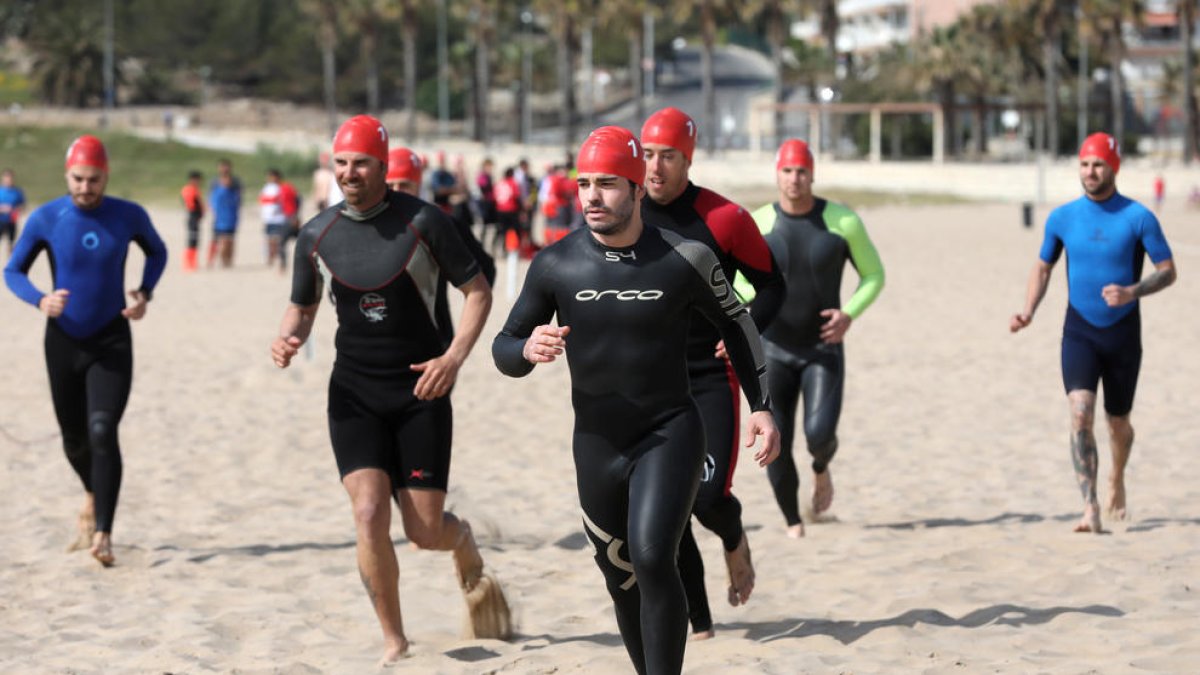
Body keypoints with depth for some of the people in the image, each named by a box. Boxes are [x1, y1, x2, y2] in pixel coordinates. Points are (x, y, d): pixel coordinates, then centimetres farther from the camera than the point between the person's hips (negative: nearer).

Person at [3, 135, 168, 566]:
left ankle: (102, 534, -18)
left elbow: (157, 252, 14)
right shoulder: (45, 219, -8)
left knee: (103, 432, -17)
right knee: (74, 438, 13)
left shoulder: (129, 217, -6)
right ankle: (94, 497, 44)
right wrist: (40, 301, -19)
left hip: (112, 341, -1)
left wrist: (144, 293, -5)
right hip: (63, 341, 1)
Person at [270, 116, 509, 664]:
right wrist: (288, 337, -9)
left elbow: (477, 290, -1)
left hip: (420, 390, -2)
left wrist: (455, 355, -16)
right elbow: (302, 306, 15)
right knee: (368, 513, -15)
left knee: (424, 531, -1)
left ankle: (464, 545, 38)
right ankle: (394, 641, 1)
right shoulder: (316, 235, 1)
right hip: (354, 392, 2)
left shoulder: (422, 222, -8)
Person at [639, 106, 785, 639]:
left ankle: (734, 541, 23)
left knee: (709, 497, -15)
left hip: (712, 378, -3)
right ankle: (699, 626, 10)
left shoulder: (723, 218, -8)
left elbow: (771, 284, 2)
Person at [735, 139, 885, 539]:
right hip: (773, 350, 1)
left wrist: (849, 314, -14)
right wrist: (754, 292, -21)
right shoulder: (758, 224, -5)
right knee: (776, 446, -3)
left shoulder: (842, 220, -6)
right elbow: (733, 284, 4)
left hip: (824, 350, -1)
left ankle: (822, 468, 17)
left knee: (820, 433, -20)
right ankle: (792, 522, 19)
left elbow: (874, 275, 4)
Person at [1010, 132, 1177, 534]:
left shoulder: (1138, 218, -8)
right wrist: (1029, 312, -5)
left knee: (1118, 422, 13)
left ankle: (1117, 480, 45)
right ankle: (1090, 509, -22)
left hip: (1123, 333, -1)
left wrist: (1132, 292, -23)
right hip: (1079, 332, 1)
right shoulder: (1062, 218, 0)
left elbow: (1168, 271, -5)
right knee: (1080, 414, -19)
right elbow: (1043, 268, 12)